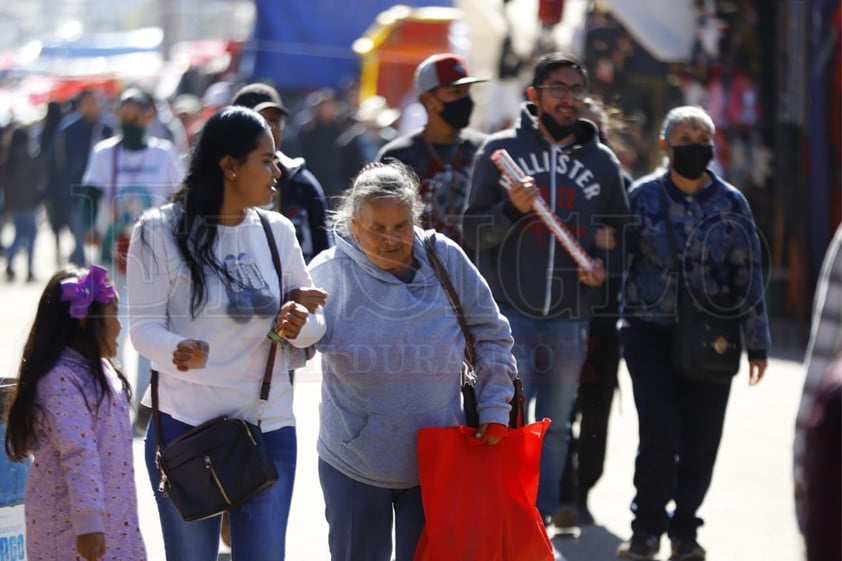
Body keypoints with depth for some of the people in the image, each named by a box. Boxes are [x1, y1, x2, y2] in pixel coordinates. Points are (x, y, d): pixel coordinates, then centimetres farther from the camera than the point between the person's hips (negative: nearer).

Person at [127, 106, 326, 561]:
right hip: (185, 424, -3)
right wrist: (177, 351, -31)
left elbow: (314, 319, 10)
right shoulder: (160, 231, -7)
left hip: (269, 426, 3)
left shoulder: (277, 231, 6)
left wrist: (301, 325, -14)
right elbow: (144, 325, -9)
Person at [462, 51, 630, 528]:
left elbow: (621, 235, 19)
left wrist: (604, 266, -1)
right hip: (510, 315, -3)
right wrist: (513, 209, -16)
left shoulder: (602, 162, 11)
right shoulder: (500, 150, 3)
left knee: (555, 429, 8)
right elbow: (474, 229, 2)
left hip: (570, 322, 3)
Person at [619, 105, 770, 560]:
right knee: (660, 432, -11)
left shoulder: (730, 202, 4)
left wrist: (757, 343, 6)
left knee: (701, 438, 1)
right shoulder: (644, 196, 0)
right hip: (651, 331, -2)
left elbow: (748, 275, 6)